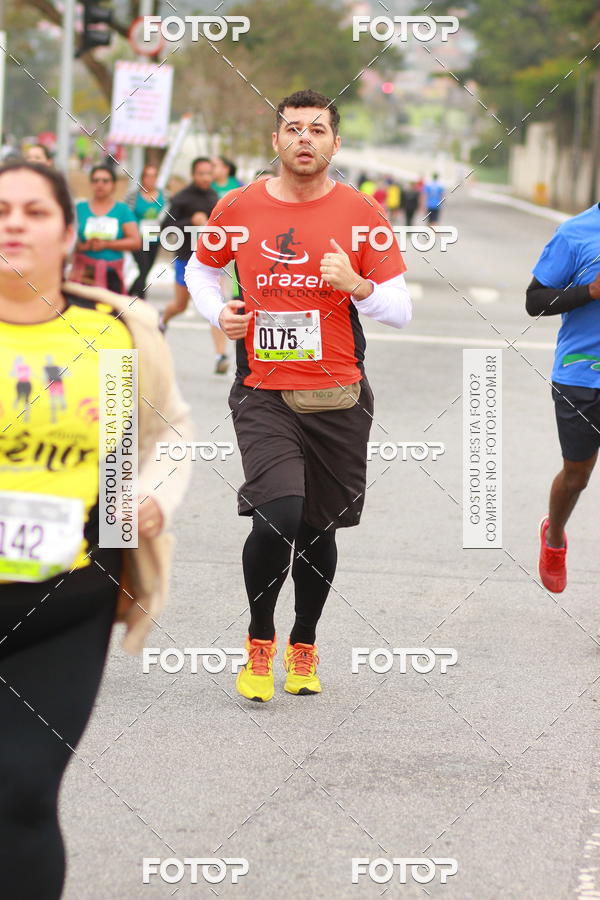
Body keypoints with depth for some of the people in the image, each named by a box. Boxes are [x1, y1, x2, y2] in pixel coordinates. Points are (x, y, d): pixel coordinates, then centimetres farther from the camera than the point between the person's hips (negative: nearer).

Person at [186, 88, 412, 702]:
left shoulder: (362, 213, 0)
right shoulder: (237, 208, 2)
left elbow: (400, 310, 2)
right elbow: (200, 269, 21)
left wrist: (357, 285, -18)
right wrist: (218, 313, 1)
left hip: (339, 398, 1)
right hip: (263, 394, -1)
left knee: (318, 530, 9)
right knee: (277, 518, -19)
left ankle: (303, 646, 32)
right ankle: (259, 641, 4)